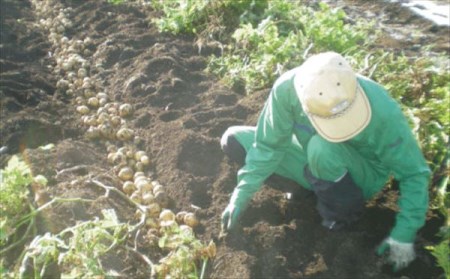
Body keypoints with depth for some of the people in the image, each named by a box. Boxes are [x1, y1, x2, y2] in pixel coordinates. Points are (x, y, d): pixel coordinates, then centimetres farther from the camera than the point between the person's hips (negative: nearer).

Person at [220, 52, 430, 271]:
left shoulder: (382, 111, -34)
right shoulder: (288, 88, -29)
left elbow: (414, 172, -21)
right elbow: (268, 145, -16)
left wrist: (404, 233, -24)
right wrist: (242, 193, -19)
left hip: (364, 175, -3)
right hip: (319, 168, 4)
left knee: (322, 147, -39)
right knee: (233, 140, -5)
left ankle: (344, 211, -10)